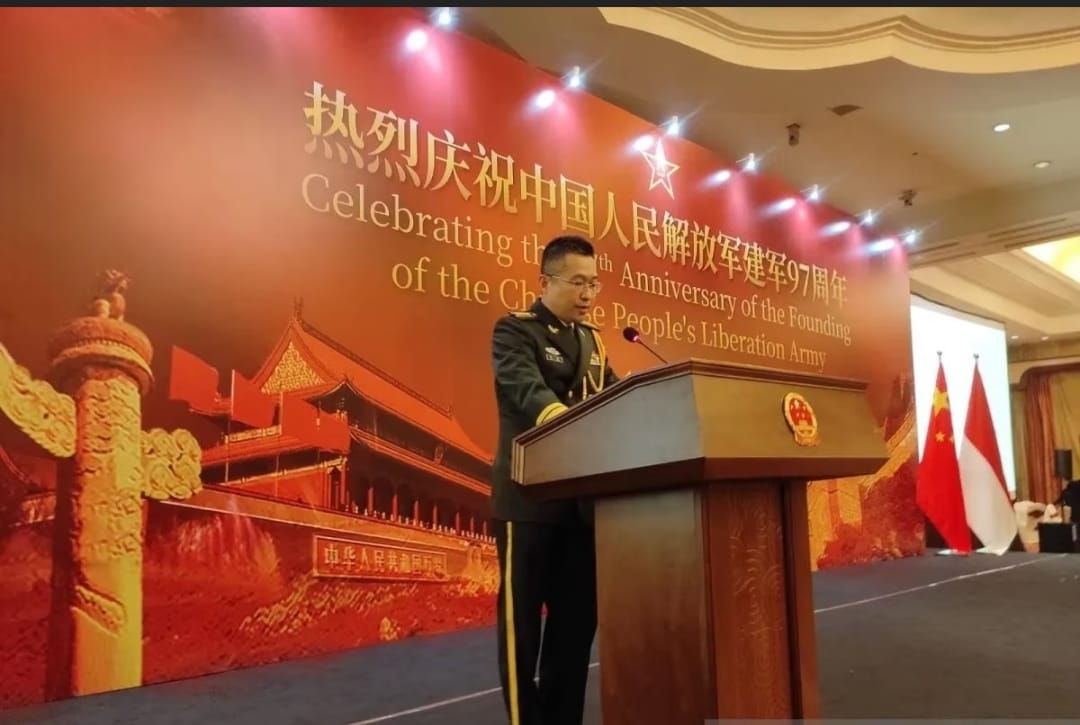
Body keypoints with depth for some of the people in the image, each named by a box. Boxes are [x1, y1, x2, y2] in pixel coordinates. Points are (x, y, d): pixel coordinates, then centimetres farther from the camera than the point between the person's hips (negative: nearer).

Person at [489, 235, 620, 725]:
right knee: (523, 618, 2)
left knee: (578, 615, 12)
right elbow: (528, 393, -23)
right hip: (531, 498, -6)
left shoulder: (592, 340, 16)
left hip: (584, 498, 7)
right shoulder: (514, 330, -5)